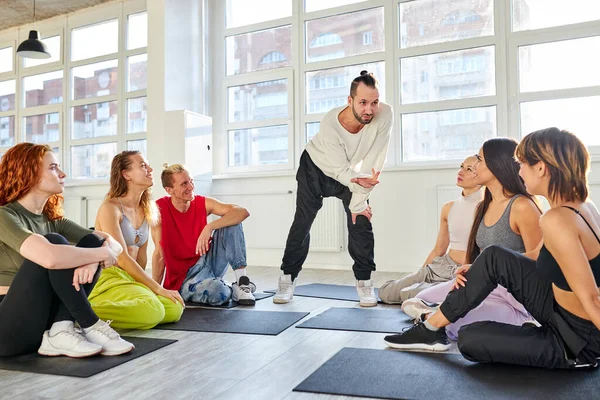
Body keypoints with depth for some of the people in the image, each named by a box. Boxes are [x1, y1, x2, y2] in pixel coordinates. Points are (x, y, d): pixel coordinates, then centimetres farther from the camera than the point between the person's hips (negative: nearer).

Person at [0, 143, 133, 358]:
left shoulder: (53, 220, 8)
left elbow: (113, 244, -1)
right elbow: (50, 257, -35)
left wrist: (94, 259, -24)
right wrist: (103, 253, -20)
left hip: (44, 321, 7)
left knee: (92, 242, -8)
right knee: (55, 243, -26)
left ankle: (60, 331, -18)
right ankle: (91, 327, -17)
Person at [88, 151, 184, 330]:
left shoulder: (146, 210, 11)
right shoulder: (110, 208, -12)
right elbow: (122, 258, -17)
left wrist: (140, 285, 7)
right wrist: (157, 288, -17)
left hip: (131, 278, 8)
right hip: (107, 278, -8)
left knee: (174, 309, -13)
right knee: (151, 312, -31)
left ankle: (114, 309, 1)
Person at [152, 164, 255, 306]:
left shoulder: (203, 203, -4)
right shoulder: (160, 208, -12)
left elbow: (243, 212, -17)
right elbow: (159, 254, -10)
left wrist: (209, 227, -28)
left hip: (207, 261, 4)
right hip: (183, 278, -4)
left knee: (232, 220, -17)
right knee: (217, 291, -38)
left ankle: (242, 279, -18)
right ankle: (232, 290, -3)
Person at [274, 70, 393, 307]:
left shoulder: (384, 115, -31)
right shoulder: (330, 123, -34)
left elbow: (374, 163, -28)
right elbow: (341, 169, -26)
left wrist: (358, 201, -26)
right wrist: (359, 182, -41)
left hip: (354, 173, 2)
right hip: (316, 167, -2)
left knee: (361, 221, -10)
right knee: (302, 223, -1)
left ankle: (364, 281, 6)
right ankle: (288, 279, 13)